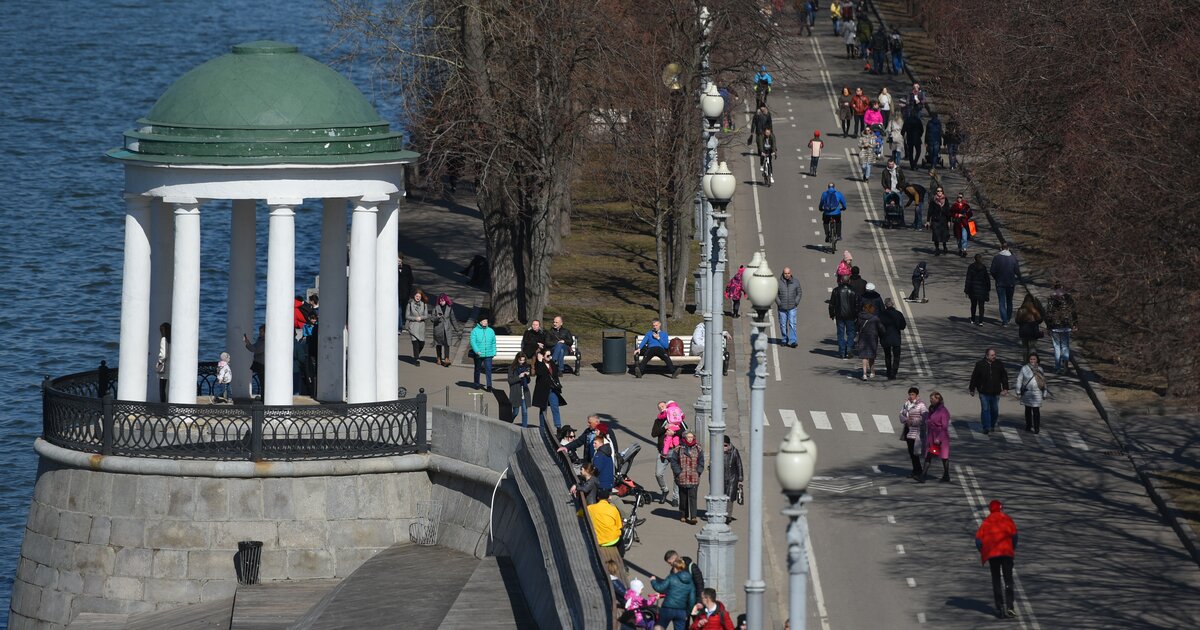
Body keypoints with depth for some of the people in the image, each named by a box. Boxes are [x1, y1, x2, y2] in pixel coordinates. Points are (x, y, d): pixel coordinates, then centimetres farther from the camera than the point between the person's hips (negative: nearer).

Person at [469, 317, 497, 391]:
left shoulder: (491, 331, 8)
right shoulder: (475, 331, -2)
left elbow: (493, 343, 13)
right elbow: (473, 342, -9)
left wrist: (494, 353, 7)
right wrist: (477, 351, -22)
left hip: (488, 354, 1)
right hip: (478, 354, -1)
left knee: (488, 369, -10)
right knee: (477, 369, 11)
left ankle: (489, 385, -13)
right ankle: (476, 384, 25)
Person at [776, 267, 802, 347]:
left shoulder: (795, 282, 4)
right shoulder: (779, 283, -2)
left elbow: (799, 293, 10)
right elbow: (775, 294, 2)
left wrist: (796, 302, -1)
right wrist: (779, 303, -8)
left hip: (792, 308, 0)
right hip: (782, 308, 0)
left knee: (792, 324, -8)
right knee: (783, 325, 6)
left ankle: (793, 341, -12)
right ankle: (784, 340, 19)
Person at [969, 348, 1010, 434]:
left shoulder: (999, 365, 2)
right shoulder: (980, 365, -4)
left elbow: (1004, 377, 10)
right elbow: (974, 378, 3)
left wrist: (1005, 388, 2)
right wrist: (972, 389, 6)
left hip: (995, 393, 2)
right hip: (984, 392, -2)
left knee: (994, 410, 10)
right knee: (985, 409, -6)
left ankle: (992, 426, 29)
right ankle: (986, 428, -2)